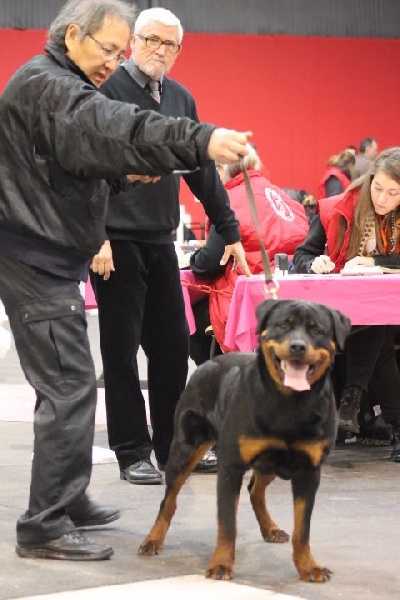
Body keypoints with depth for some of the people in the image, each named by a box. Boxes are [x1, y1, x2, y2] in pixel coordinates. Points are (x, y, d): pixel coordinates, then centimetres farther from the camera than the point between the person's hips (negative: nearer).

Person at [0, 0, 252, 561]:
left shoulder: (60, 86, 18)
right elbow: (109, 128, -35)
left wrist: (120, 173, 5)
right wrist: (202, 140, -46)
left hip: (47, 257, 11)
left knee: (68, 382, 17)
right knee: (69, 386, -12)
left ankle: (68, 500, 28)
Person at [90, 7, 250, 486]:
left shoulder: (180, 99, 12)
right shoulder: (106, 88, -7)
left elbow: (201, 171, 17)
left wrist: (229, 230, 16)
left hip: (160, 241, 6)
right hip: (115, 242, -6)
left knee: (173, 346, 8)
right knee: (121, 350, 0)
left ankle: (173, 444, 20)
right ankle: (133, 454, 7)